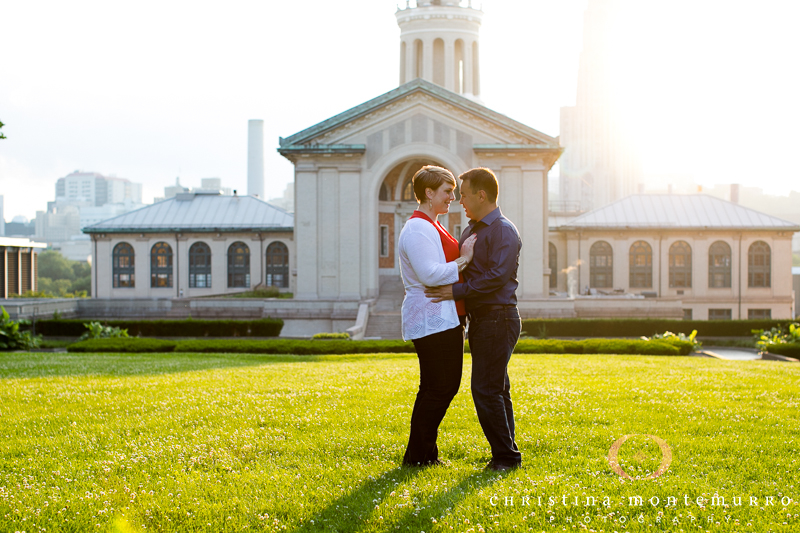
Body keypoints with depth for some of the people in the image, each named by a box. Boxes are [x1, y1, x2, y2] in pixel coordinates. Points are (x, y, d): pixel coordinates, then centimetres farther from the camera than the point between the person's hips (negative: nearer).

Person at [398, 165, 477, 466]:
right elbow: (430, 274, -24)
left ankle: (424, 452, 19)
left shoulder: (432, 227, 21)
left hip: (446, 318, 11)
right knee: (437, 387, -7)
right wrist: (463, 260, -15)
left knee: (447, 385, 12)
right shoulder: (418, 229, -14)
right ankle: (418, 454, 2)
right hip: (431, 320, -11)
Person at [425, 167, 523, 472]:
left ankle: (506, 456, -2)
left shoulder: (504, 231, -13)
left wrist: (456, 291, -22)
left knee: (486, 390, -10)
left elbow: (497, 276, -23)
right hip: (480, 319, 9)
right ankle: (505, 454, 19)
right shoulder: (470, 230, 17)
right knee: (496, 389, 12)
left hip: (498, 318, -9)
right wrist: (429, 288, 16)